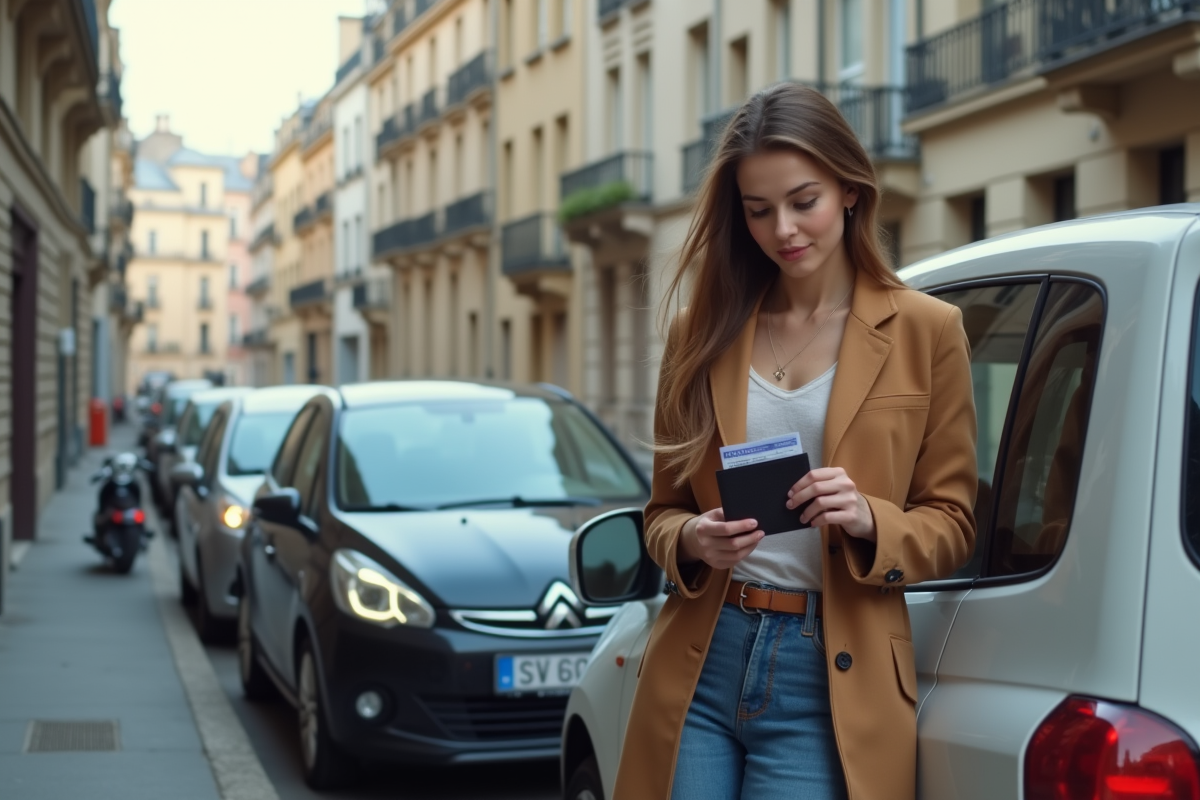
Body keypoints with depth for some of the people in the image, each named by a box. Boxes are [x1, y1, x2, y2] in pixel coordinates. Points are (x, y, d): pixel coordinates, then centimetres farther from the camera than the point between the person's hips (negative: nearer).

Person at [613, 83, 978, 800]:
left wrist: (870, 519, -16)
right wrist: (692, 541, -9)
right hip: (698, 667, 3)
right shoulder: (706, 330, 8)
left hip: (829, 684, -2)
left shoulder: (926, 331, 1)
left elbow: (952, 525, 4)